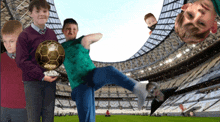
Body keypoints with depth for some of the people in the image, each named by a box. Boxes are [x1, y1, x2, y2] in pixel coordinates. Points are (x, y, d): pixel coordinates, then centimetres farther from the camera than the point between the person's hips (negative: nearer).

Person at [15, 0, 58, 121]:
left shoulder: (51, 34, 9)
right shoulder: (24, 35, -7)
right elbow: (21, 61, -11)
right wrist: (41, 76, -16)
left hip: (50, 81, 5)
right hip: (32, 81, -4)